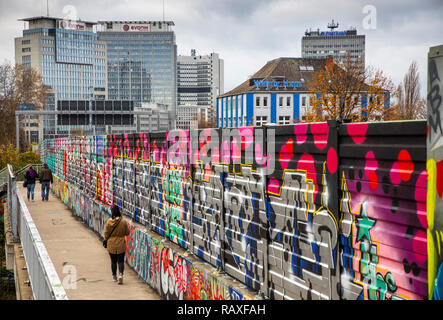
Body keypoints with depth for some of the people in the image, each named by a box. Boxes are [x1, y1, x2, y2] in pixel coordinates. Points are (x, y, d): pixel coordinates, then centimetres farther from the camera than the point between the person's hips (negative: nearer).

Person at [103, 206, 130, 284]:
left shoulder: (109, 222, -12)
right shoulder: (123, 221, -12)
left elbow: (106, 235, -4)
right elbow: (127, 233, -1)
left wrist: (105, 238, 18)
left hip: (111, 245, 1)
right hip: (121, 245, -1)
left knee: (113, 261, 15)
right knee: (121, 261, 4)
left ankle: (114, 276, 26)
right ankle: (120, 274, -16)